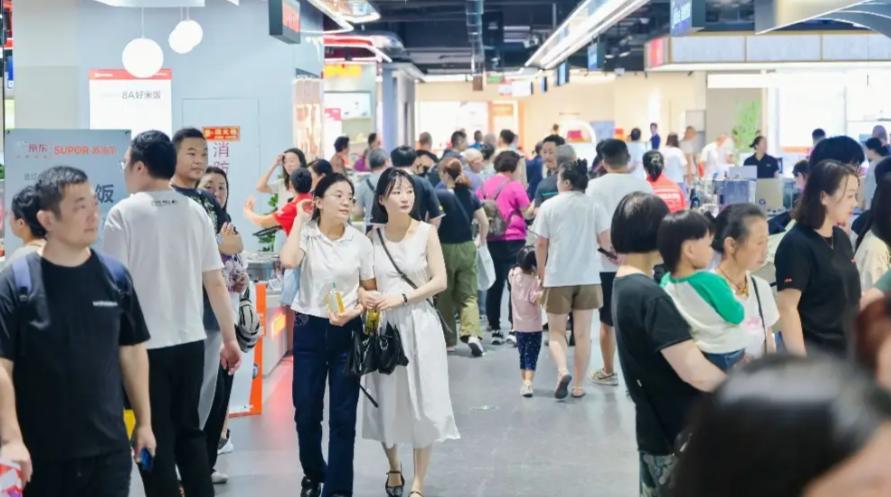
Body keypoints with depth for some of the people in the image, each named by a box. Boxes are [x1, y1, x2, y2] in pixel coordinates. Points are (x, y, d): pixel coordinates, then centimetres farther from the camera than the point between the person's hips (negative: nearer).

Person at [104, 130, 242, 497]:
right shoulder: (195, 212, 4)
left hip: (145, 346, -4)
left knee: (156, 440, 5)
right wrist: (229, 338, 13)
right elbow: (216, 281, 5)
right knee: (189, 431, 18)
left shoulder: (124, 213, -8)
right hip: (191, 341, 4)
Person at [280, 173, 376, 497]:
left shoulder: (360, 241, -1)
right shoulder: (306, 234, -5)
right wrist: (299, 220, -15)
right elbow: (288, 261, -27)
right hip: (310, 328, 0)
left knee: (343, 415, 1)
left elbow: (370, 290, 7)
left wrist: (354, 311, -12)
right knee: (306, 412, 7)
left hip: (348, 331, 1)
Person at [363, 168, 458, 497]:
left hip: (419, 324, -2)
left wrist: (401, 297, -16)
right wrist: (367, 298, -14)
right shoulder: (372, 236, 2)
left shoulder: (426, 232, -3)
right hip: (383, 326, 2)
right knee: (386, 400, 10)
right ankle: (394, 468, 34)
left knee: (422, 401, -1)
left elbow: (440, 281, -6)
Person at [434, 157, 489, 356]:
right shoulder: (471, 195, 3)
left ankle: (448, 339, 17)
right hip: (467, 249, 3)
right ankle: (472, 333, -15)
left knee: (445, 296, 10)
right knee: (468, 295, 5)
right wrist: (481, 241, 17)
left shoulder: (440, 195, -11)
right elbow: (485, 223, 2)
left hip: (446, 249, -3)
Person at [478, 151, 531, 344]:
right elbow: (527, 213, -5)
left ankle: (494, 329, 11)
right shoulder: (515, 186, -6)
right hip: (514, 241, -4)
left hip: (491, 241, 5)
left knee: (494, 286, 9)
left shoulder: (484, 186, 7)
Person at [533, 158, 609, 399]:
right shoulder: (594, 206, -2)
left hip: (557, 277, -1)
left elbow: (541, 245, -2)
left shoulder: (549, 206, -3)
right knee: (582, 333, 9)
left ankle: (562, 371, -12)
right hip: (588, 277, 1)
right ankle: (578, 385, 11)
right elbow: (606, 242, -5)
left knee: (556, 331, 11)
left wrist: (541, 274, 9)